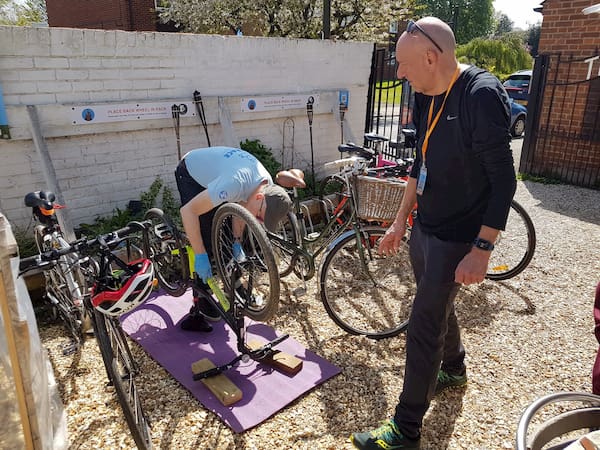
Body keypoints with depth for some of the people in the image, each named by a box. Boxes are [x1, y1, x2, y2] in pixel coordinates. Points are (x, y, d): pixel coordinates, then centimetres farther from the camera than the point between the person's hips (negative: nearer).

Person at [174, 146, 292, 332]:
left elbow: (240, 206, 1)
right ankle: (202, 298, -2)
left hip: (211, 173, 6)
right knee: (206, 238, -14)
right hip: (190, 173, -6)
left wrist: (237, 241, -5)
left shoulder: (267, 186, -18)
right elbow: (188, 210, -39)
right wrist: (200, 256, -36)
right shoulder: (235, 183, -42)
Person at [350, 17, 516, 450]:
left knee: (423, 327, -2)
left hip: (457, 238, -8)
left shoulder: (482, 95, -21)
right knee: (439, 306, 24)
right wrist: (400, 220, 14)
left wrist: (482, 249, -23)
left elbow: (504, 179, -21)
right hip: (424, 229, 8)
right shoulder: (427, 97, 3)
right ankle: (454, 369, 51)